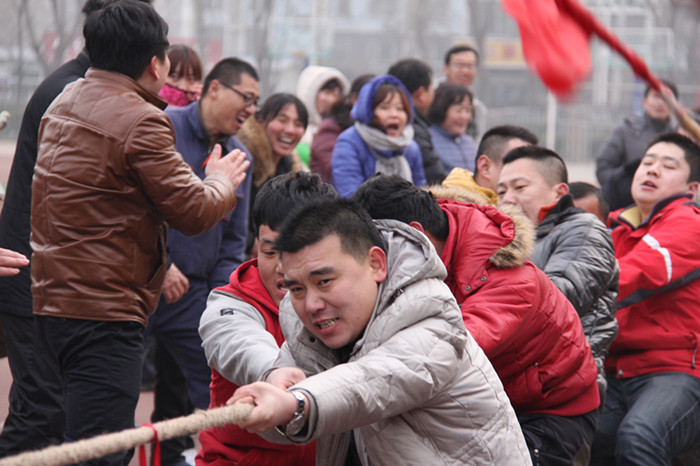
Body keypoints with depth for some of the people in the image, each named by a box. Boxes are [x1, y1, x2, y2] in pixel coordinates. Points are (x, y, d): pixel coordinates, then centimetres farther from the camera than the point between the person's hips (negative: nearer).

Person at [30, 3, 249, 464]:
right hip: (104, 313, -10)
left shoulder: (64, 103, 13)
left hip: (54, 301, 10)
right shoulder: (140, 122, -16)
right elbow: (194, 212, -11)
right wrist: (221, 182, 11)